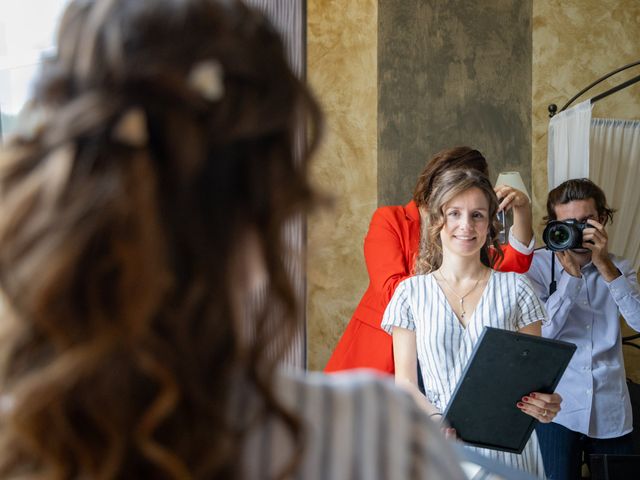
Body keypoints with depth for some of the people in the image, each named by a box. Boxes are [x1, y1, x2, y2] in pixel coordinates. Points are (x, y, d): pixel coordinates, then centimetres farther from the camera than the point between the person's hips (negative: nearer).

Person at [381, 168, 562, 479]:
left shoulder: (515, 288, 5)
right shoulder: (411, 293, 4)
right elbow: (405, 382, 3)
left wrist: (543, 405, -16)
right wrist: (434, 418, -16)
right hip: (439, 442, 0)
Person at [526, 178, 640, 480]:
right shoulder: (539, 265, -2)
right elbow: (540, 333, -13)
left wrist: (605, 267, -17)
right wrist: (571, 274, -16)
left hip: (612, 414, 3)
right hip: (556, 409, -3)